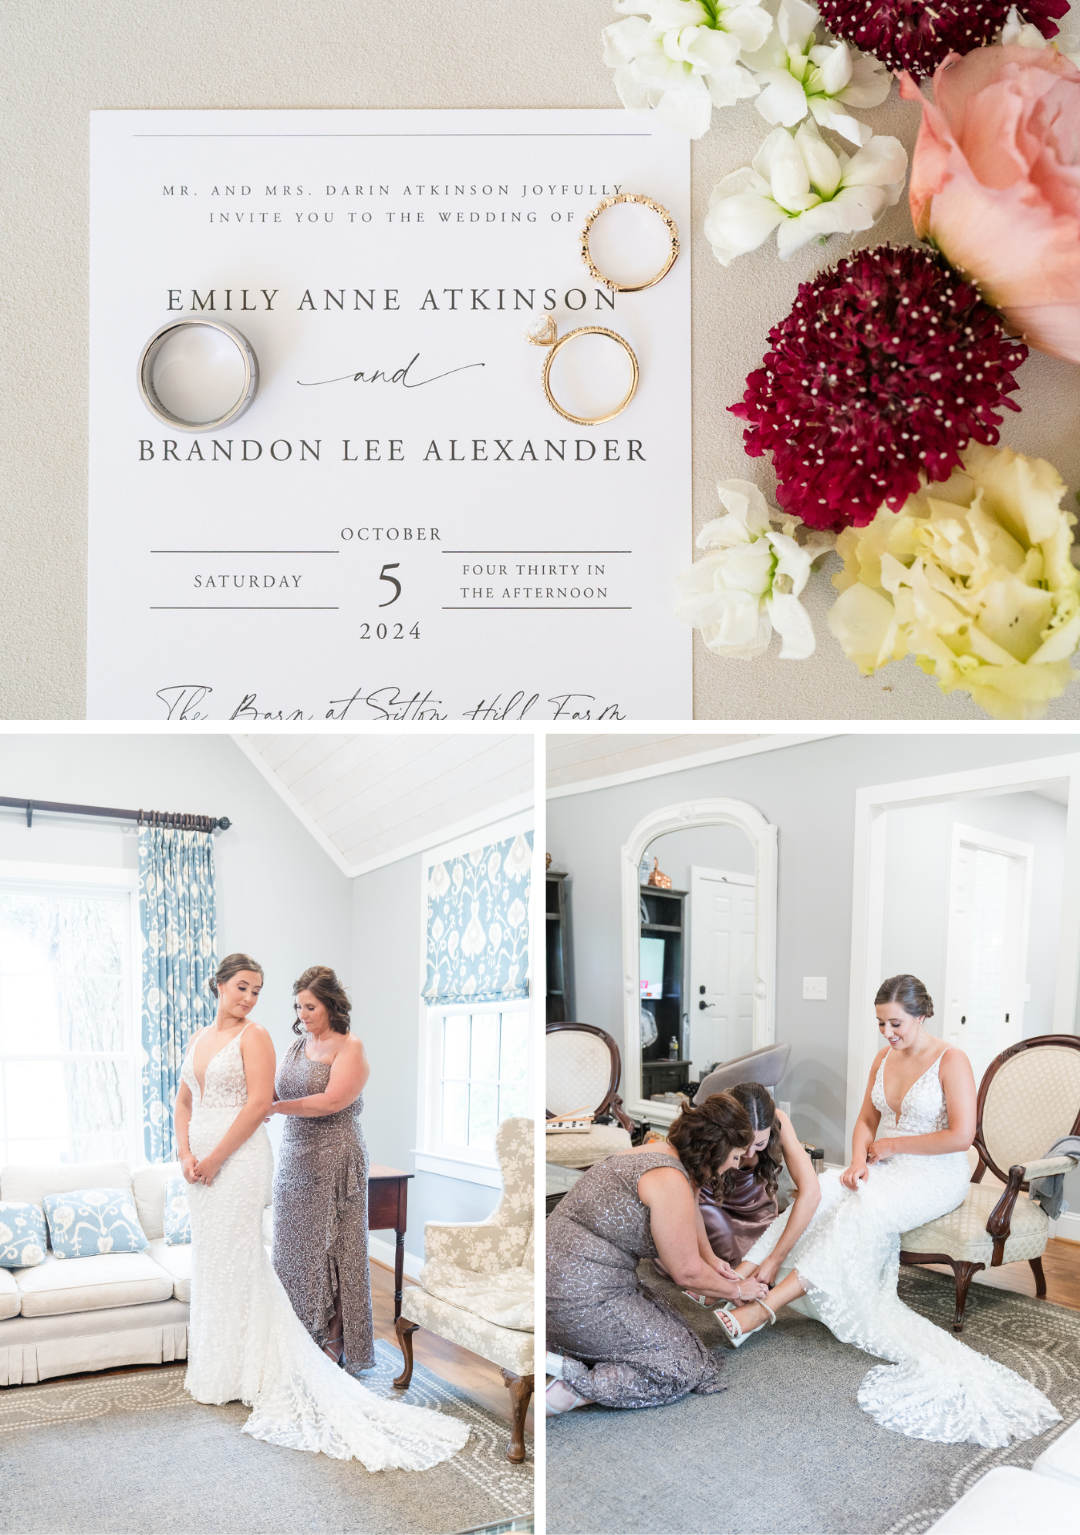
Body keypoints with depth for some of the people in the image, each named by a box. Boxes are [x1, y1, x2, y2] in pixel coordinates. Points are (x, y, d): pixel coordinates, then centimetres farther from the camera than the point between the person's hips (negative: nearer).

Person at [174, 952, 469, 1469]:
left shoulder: (254, 1035, -8)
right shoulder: (198, 1039, 13)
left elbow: (259, 1103, -16)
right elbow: (184, 1102, 15)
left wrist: (215, 1158, -15)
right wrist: (186, 1155, 0)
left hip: (239, 1159, -7)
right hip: (202, 1165, 7)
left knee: (235, 1261, -2)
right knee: (208, 1259, 13)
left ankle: (237, 1374, 9)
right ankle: (213, 1364, 26)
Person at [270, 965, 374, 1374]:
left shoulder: (350, 1048, -8)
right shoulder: (296, 1047, 13)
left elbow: (332, 1101, -19)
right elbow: (273, 1093, 12)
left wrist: (273, 1107, -20)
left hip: (335, 1162, -6)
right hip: (293, 1160, 6)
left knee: (331, 1250, 0)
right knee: (294, 1248, 7)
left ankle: (335, 1343, 10)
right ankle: (302, 1338, 17)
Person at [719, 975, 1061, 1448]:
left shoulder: (950, 1061, -11)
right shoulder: (884, 1058, 10)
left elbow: (960, 1136, -17)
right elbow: (866, 1120, 14)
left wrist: (891, 1144, -12)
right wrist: (858, 1160, -7)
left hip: (936, 1176, -6)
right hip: (885, 1168, 6)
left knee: (861, 1210, -33)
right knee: (819, 1191, -24)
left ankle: (765, 1306, -38)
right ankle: (741, 1276, -32)